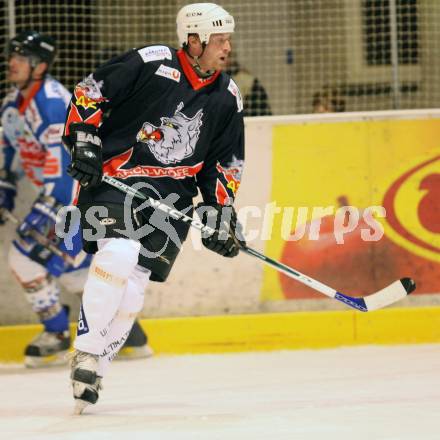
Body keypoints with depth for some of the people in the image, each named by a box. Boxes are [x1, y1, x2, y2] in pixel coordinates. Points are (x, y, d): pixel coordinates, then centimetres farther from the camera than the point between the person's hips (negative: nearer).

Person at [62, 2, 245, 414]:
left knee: (135, 280, -3)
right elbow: (89, 92, -5)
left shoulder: (227, 97, 7)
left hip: (171, 194, 5)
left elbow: (225, 161, 15)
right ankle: (86, 350, -15)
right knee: (118, 252, -26)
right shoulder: (150, 63, -10)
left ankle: (95, 365, 7)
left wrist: (221, 212, 8)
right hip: (114, 176, -5)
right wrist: (84, 140, -12)